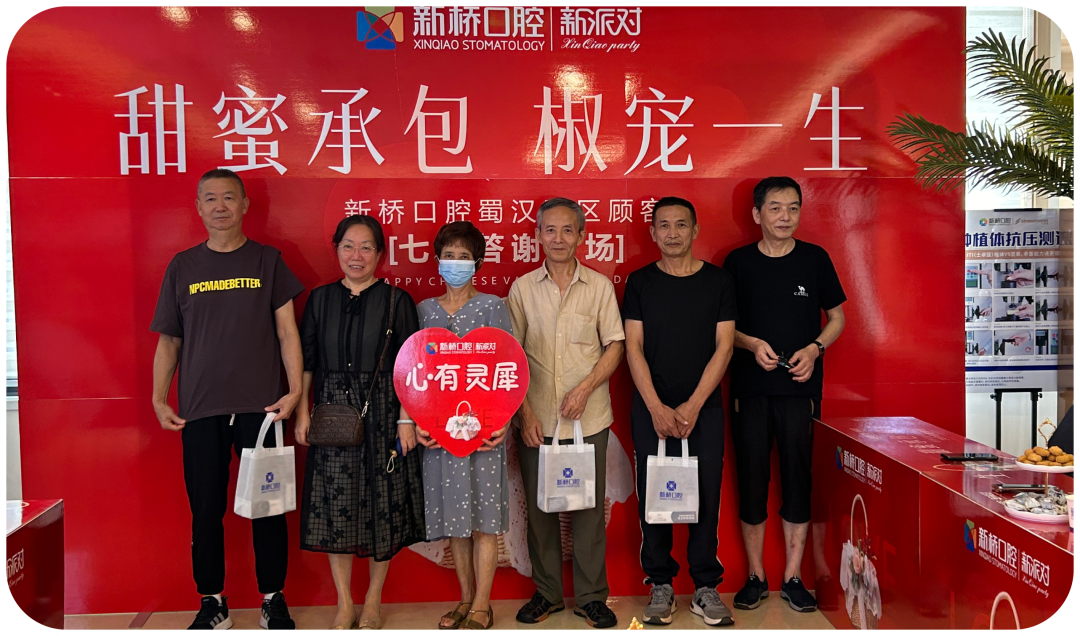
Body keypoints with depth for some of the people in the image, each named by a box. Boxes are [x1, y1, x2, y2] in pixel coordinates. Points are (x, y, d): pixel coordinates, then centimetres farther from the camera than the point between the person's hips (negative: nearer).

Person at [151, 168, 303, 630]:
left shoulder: (267, 261, 5)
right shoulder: (183, 266, 9)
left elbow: (287, 331, 2)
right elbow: (168, 340, 11)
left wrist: (295, 390, -8)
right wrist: (159, 399, 3)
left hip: (260, 405, -1)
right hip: (199, 409, 2)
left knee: (267, 505, 4)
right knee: (206, 509, 7)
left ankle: (273, 599, 20)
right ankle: (213, 602, 23)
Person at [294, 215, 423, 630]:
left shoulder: (396, 300, -1)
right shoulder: (321, 299, 7)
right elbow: (306, 361, 10)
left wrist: (406, 419, -8)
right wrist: (303, 411, 2)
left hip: (383, 413, -2)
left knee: (383, 505, 4)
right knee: (335, 503, 5)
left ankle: (373, 600, 23)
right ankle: (344, 602, 21)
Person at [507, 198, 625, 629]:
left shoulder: (600, 286, 2)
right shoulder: (523, 288, 3)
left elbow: (615, 346, 3)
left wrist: (586, 388, -12)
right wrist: (524, 411, -4)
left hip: (588, 418, -1)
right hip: (536, 419, 1)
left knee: (589, 507, 6)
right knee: (539, 507, 10)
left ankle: (591, 596, 22)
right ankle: (547, 592, 26)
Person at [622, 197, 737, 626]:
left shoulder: (718, 281, 4)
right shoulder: (640, 282, 4)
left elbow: (723, 346, -1)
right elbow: (633, 347, 0)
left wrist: (693, 406, -9)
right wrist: (657, 408, -9)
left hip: (704, 408, 0)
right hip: (651, 408, 0)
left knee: (705, 496, 3)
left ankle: (706, 586, 17)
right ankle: (660, 584, 19)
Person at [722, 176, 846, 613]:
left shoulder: (815, 259, 4)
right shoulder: (738, 262, 3)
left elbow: (837, 317, 11)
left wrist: (814, 348, -8)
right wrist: (752, 344, -11)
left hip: (800, 386, 0)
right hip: (749, 388, 0)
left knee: (797, 478, 3)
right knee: (751, 479, 4)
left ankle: (793, 578, 17)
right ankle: (755, 576, 18)